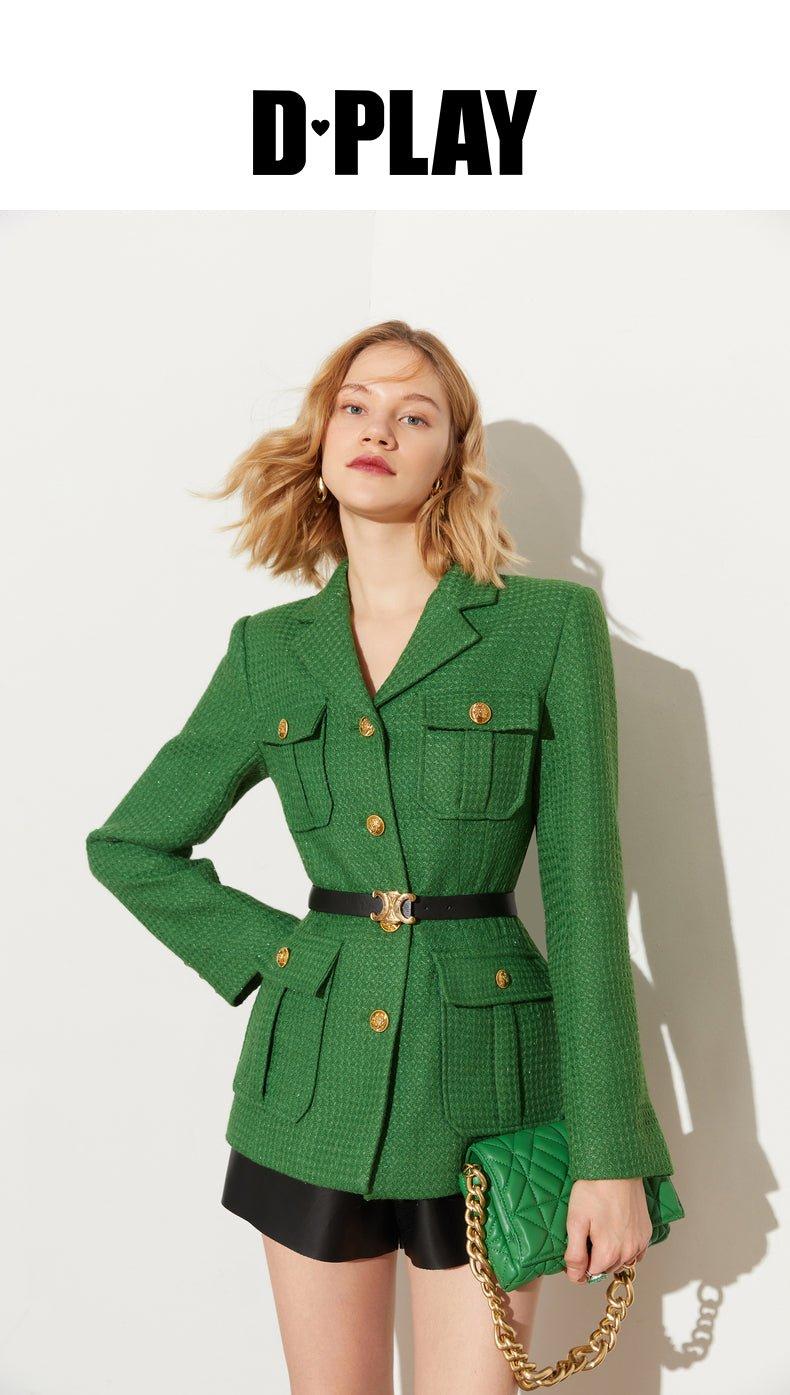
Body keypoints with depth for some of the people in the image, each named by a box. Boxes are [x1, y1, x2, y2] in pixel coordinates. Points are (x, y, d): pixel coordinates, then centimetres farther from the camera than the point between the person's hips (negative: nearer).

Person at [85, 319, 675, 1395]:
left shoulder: (552, 624, -4)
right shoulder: (268, 651, 4)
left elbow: (585, 886, -7)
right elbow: (130, 845, 14)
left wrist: (609, 1152, -8)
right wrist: (265, 954, 2)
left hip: (485, 1073, -2)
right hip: (318, 1079, 3)